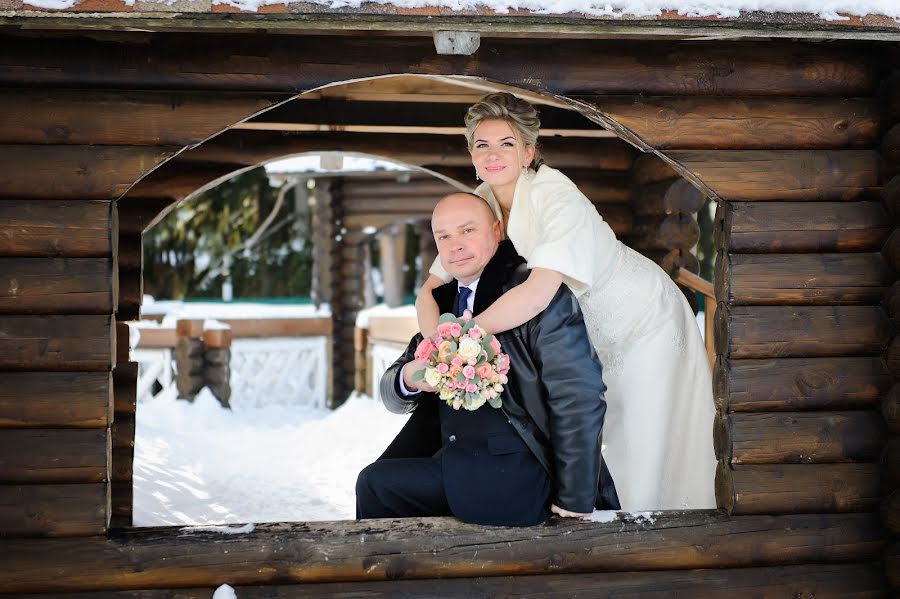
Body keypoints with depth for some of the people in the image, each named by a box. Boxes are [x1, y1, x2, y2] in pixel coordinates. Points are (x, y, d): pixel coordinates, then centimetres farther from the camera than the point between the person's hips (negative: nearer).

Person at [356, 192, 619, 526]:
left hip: (518, 473, -7)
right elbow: (392, 397, 15)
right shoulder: (442, 302, 14)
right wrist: (408, 378, -11)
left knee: (376, 483, -10)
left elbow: (579, 397, -16)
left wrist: (574, 501, -17)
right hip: (455, 460, 8)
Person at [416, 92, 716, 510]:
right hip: (592, 333, 7)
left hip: (643, 319, -7)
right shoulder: (480, 204, -12)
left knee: (648, 453, 0)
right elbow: (431, 289, -12)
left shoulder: (556, 195, -33)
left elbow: (538, 291, -47)